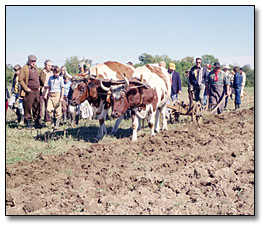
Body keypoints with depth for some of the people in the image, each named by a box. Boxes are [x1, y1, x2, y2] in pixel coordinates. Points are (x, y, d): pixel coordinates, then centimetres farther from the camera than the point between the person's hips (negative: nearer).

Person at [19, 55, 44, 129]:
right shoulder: (24, 68, -4)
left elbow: (39, 78, 29)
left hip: (37, 91, 6)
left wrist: (39, 87, 14)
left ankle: (37, 123, 12)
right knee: (28, 108, -3)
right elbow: (20, 79, -9)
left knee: (37, 108, 6)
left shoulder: (36, 69, 18)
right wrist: (26, 89, -12)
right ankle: (28, 123, 3)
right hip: (29, 92, -6)